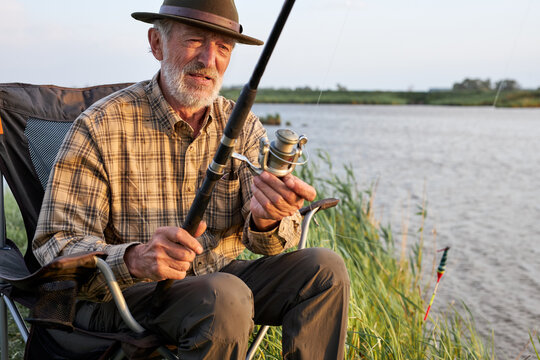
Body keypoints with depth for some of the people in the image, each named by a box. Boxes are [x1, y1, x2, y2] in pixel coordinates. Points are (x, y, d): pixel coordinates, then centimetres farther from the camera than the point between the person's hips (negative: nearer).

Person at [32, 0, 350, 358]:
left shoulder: (243, 127, 3)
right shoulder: (99, 128, -12)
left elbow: (273, 242, -7)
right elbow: (56, 248, -16)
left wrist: (265, 219, -33)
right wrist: (134, 259, -37)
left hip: (218, 275, 5)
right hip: (123, 293, -5)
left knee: (324, 269, -15)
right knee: (225, 297, -34)